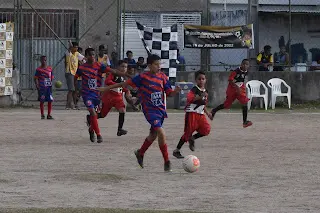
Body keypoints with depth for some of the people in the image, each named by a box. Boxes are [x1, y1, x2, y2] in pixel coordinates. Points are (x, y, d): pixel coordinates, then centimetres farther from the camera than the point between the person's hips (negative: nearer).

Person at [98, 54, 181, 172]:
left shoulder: (162, 77, 3)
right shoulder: (143, 77, -11)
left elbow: (169, 93, 8)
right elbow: (125, 84, -4)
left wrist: (176, 91, -15)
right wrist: (107, 88, -1)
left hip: (161, 110, 6)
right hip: (150, 110, -6)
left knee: (153, 134, 19)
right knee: (161, 133, -20)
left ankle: (140, 153, 45)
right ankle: (167, 162, -12)